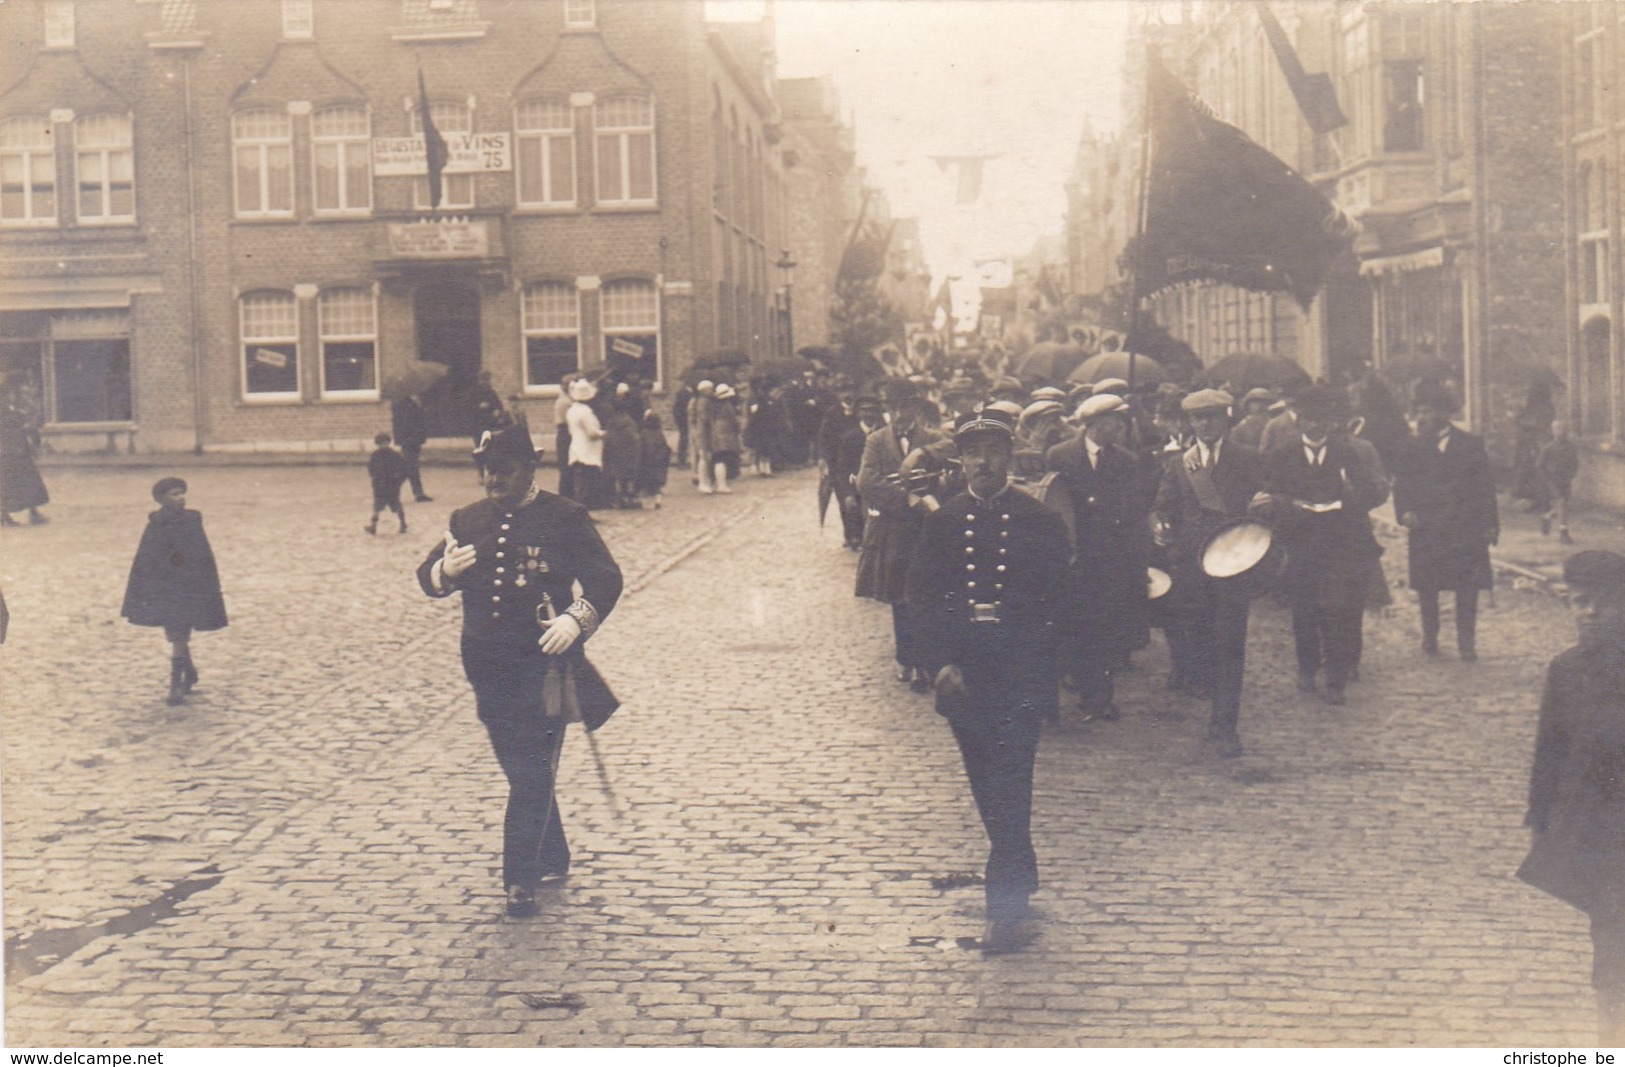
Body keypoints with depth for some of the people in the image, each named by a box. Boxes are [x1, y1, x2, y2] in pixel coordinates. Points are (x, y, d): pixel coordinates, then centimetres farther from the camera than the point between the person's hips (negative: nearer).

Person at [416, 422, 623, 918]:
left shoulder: (564, 517, -4)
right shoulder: (467, 520, 9)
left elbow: (606, 578, -8)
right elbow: (428, 576, 10)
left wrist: (577, 618, -26)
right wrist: (445, 571, -15)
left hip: (543, 662, -5)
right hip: (488, 664, 5)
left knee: (533, 772, -7)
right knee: (520, 769, 15)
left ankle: (521, 878, -4)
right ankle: (551, 858, 31)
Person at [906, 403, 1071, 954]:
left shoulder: (1041, 521, -1)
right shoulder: (942, 522, 6)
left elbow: (1058, 599, 0)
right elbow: (923, 598, 4)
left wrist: (1034, 659, -12)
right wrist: (940, 663, -7)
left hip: (1021, 674, -3)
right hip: (963, 675, 3)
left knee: (1009, 782, -10)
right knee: (988, 785, 13)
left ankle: (1006, 906, -6)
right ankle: (1018, 877, 33)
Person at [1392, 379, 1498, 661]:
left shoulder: (1471, 444, 3)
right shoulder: (1412, 448, 5)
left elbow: (1485, 486, 4)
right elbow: (1401, 486, 5)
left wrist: (1490, 524, -1)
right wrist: (1405, 512, -14)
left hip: (1465, 530, -1)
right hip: (1425, 530, 1)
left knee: (1467, 590, 1)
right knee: (1426, 588, 7)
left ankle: (1467, 643, 9)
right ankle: (1430, 638, 22)